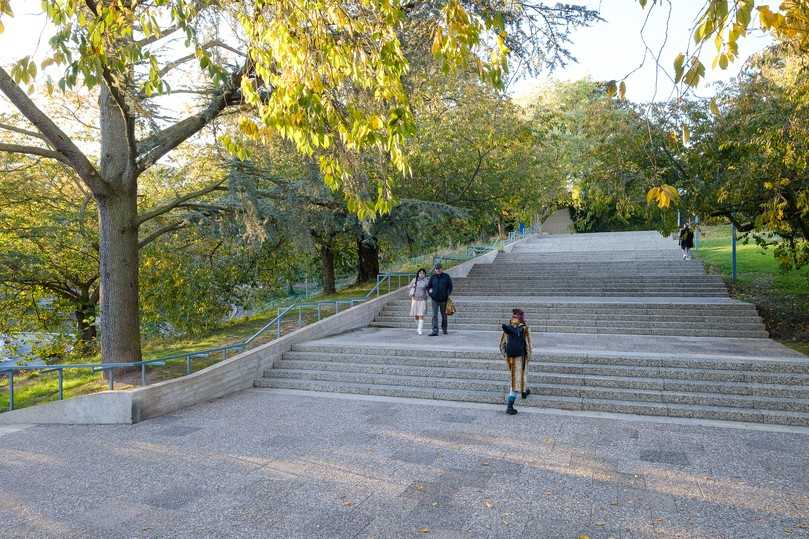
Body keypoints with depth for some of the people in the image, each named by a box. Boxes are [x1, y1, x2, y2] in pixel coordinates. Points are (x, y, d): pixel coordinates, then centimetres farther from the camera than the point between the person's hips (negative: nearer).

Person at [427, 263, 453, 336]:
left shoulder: (446, 277, 1)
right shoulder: (433, 277, 4)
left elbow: (450, 287, 5)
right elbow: (428, 287, 13)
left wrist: (448, 295, -3)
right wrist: (430, 294, 3)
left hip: (443, 299, 0)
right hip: (435, 299, 0)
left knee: (444, 315, 12)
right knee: (434, 315, -8)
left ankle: (444, 329, 29)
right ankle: (435, 331, -12)